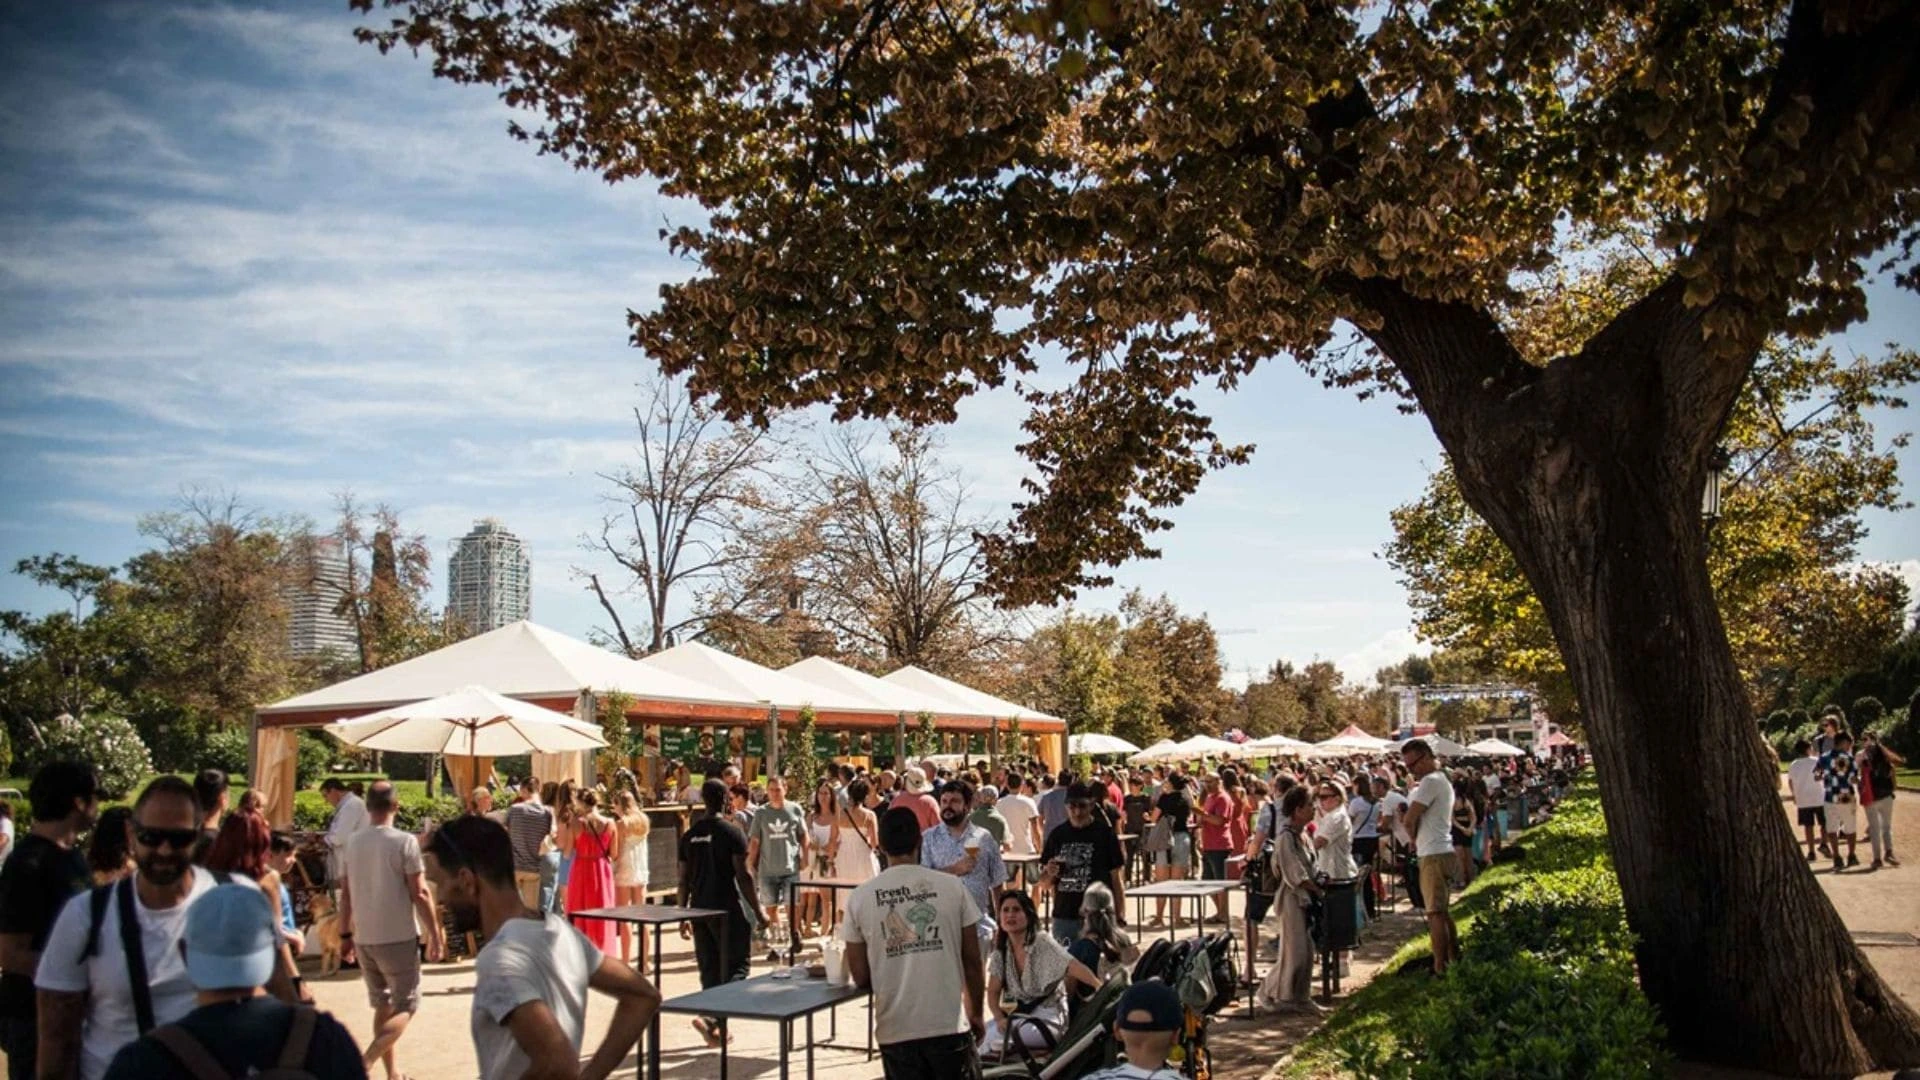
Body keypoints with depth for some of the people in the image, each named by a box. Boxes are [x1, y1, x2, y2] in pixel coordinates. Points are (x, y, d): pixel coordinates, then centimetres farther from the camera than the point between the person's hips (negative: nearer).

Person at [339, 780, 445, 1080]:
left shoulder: (354, 843, 4)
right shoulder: (405, 842, -13)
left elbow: (346, 893, 10)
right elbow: (419, 894, -14)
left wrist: (346, 933, 19)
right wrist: (435, 933, -7)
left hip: (364, 938, 6)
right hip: (398, 938, -6)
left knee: (382, 1005, 17)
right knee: (405, 1006, 4)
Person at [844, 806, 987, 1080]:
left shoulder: (860, 897, -3)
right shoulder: (952, 887, -3)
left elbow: (860, 977, 1)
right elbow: (972, 962, 2)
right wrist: (976, 1013, 16)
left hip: (896, 1029, 1)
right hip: (950, 1024, -1)